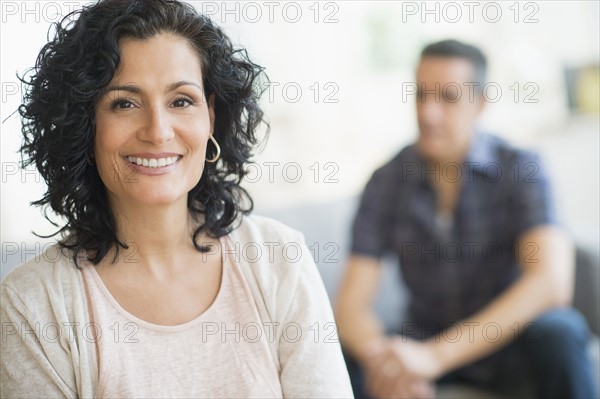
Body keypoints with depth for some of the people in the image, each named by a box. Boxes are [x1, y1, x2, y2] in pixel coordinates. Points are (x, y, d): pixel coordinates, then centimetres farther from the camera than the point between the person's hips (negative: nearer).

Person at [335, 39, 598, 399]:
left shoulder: (521, 170, -14)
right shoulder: (387, 183, -7)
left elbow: (552, 283, -29)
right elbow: (352, 305, -10)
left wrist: (437, 355, -37)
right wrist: (380, 357, -35)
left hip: (507, 342, -1)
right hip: (424, 346, 1)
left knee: (557, 332, -34)